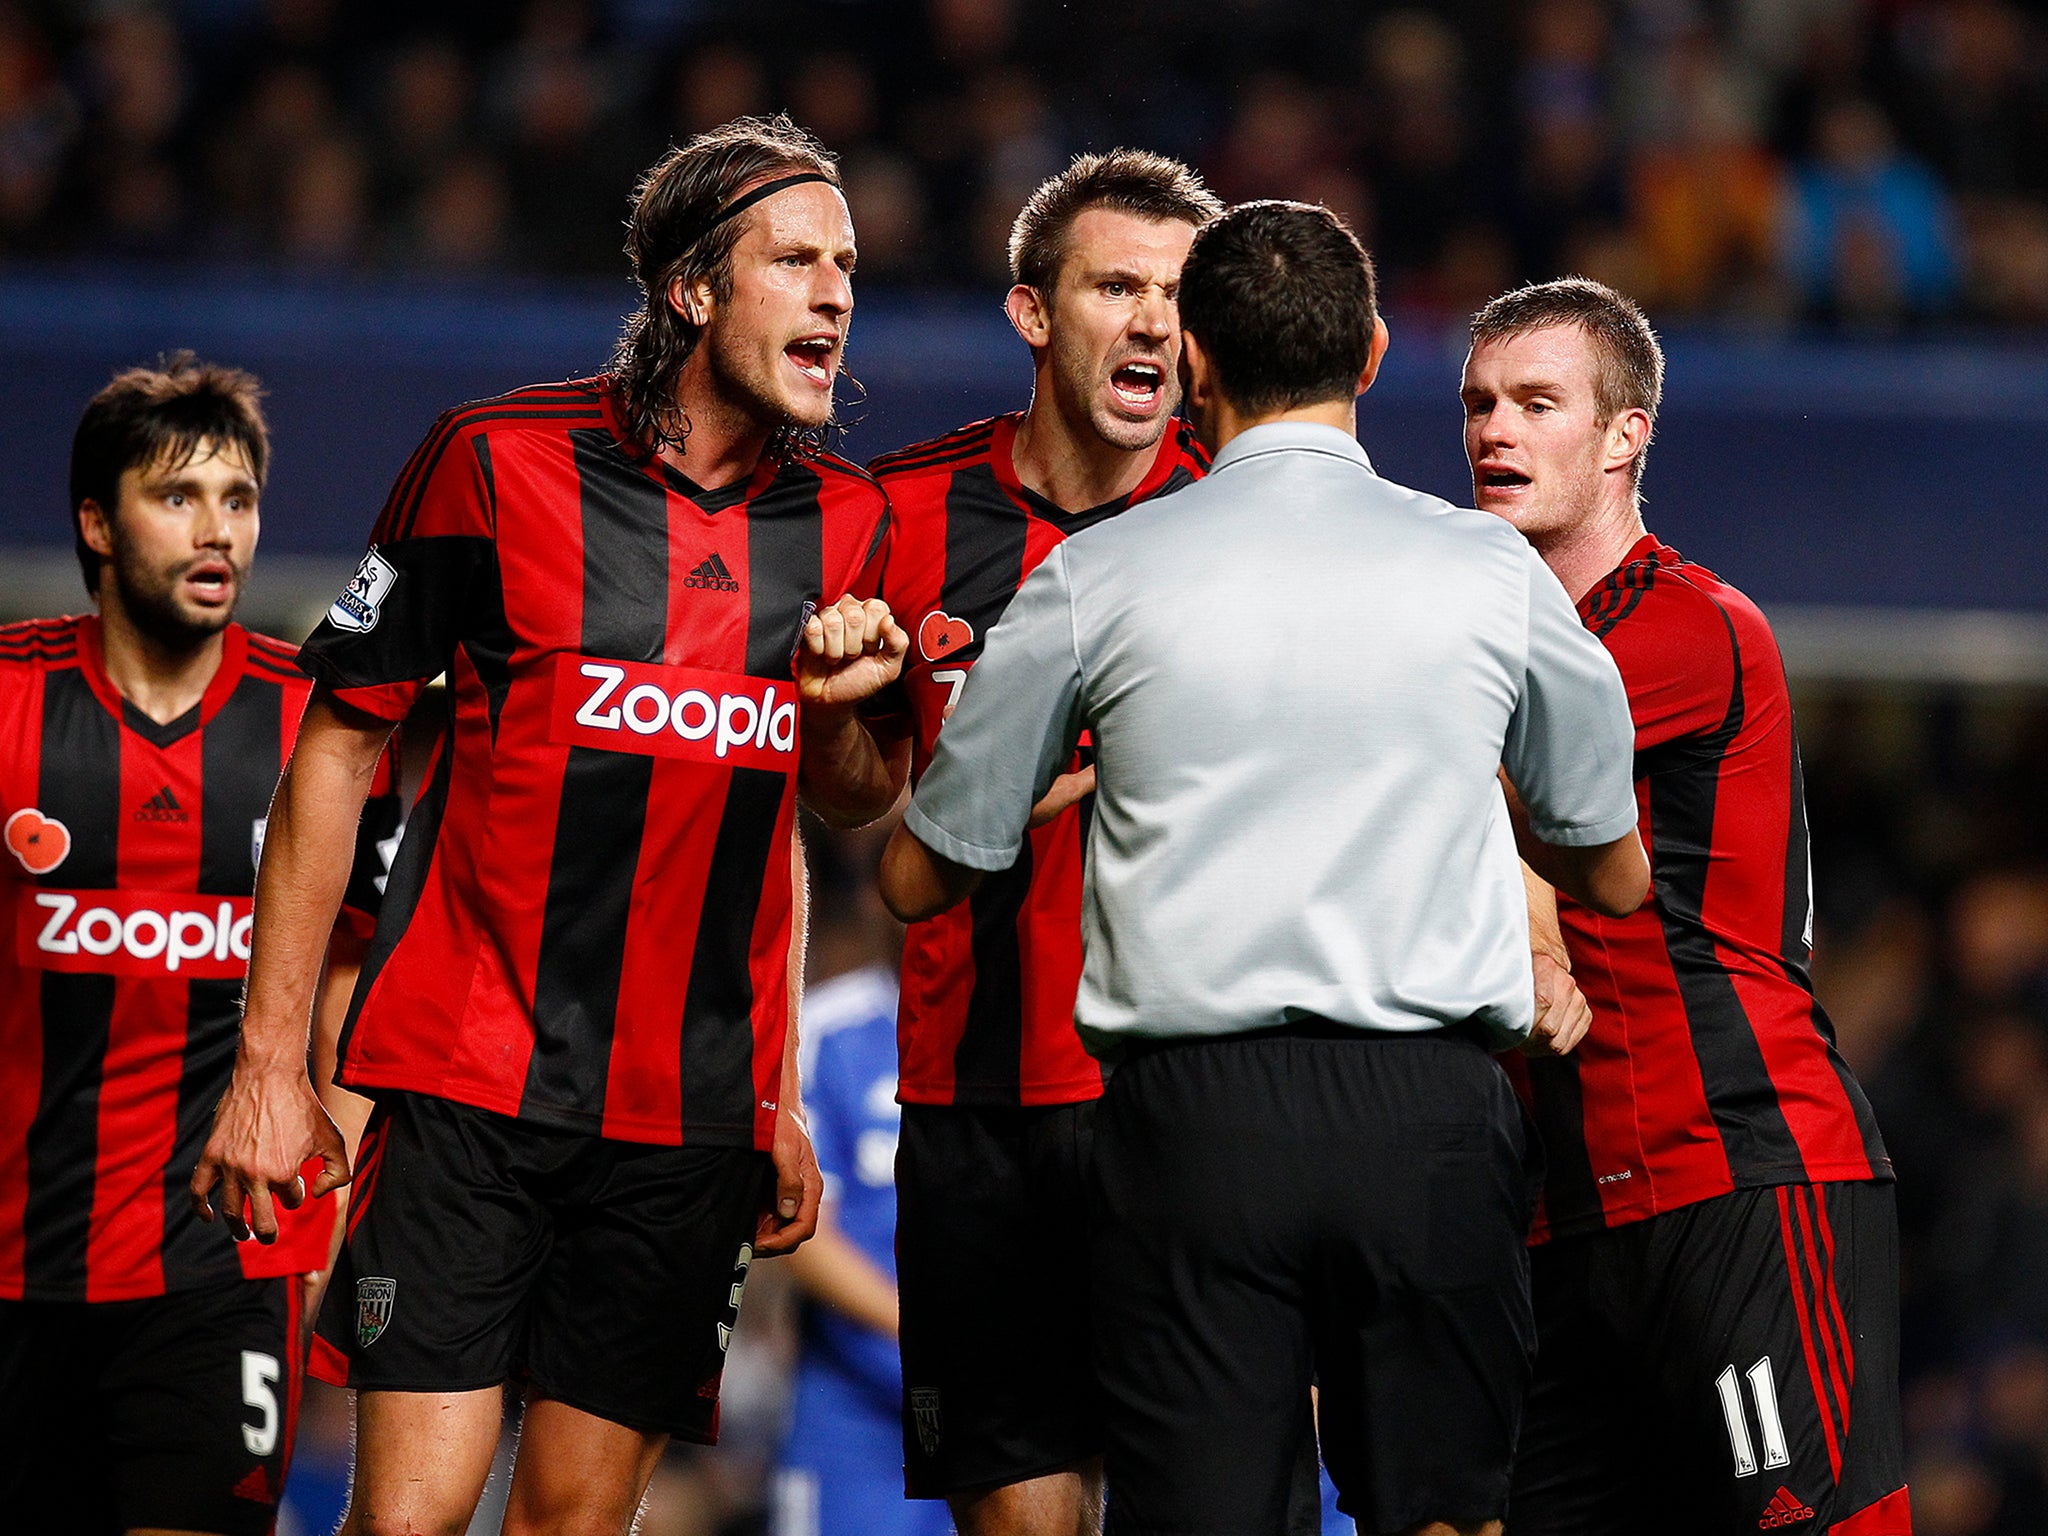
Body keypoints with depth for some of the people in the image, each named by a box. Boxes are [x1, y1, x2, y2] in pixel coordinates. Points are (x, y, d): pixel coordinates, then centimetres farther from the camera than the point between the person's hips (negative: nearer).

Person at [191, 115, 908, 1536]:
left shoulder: (846, 522, 7)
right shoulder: (502, 462, -4)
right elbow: (339, 741, 0)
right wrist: (271, 1061, -3)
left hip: (695, 1112, 4)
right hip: (467, 1080, -4)